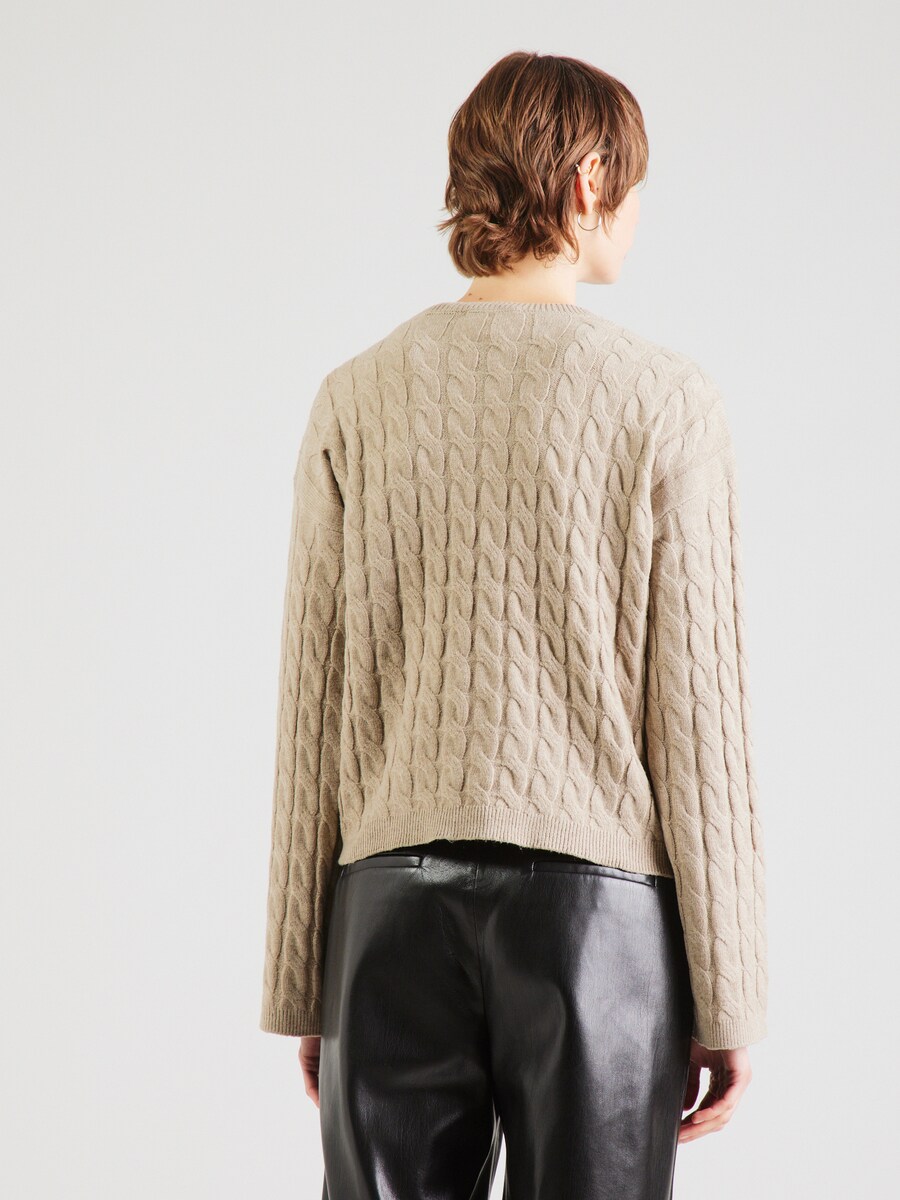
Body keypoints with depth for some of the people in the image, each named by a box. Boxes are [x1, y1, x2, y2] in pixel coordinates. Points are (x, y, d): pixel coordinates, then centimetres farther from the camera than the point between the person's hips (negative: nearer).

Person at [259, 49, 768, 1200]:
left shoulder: (358, 398, 3)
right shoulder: (661, 400, -4)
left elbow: (313, 710, 4)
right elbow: (697, 714, -5)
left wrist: (301, 977, 11)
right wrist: (726, 995, 1)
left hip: (398, 900, 2)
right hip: (597, 897, -2)